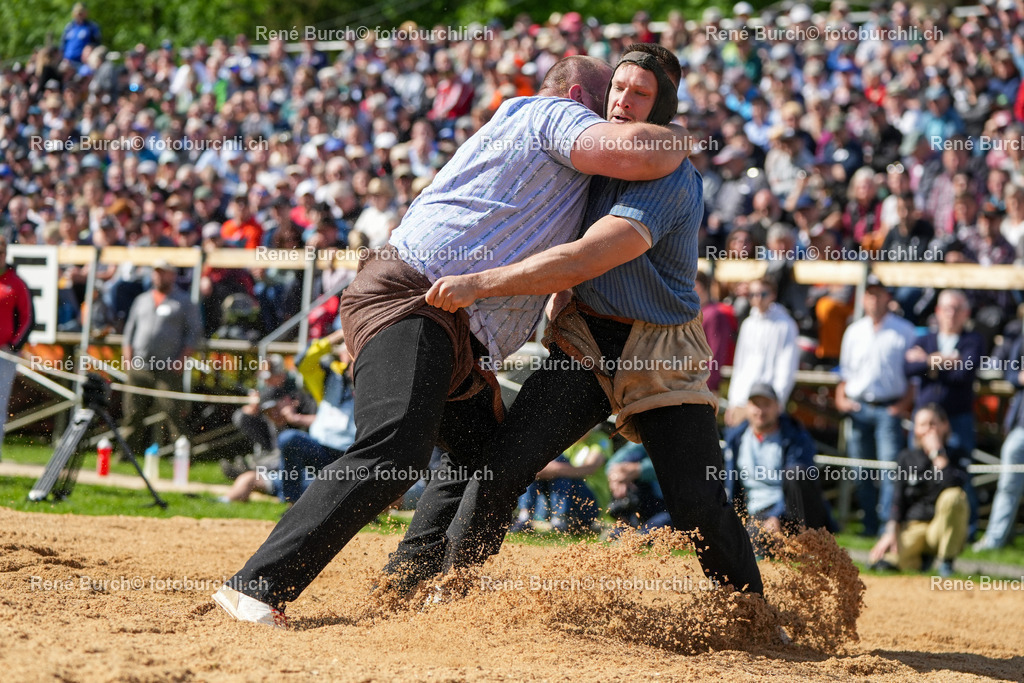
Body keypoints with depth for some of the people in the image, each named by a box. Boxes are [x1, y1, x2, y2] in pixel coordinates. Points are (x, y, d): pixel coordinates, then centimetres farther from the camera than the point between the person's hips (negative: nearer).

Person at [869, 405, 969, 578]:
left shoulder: (954, 456, -2)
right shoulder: (907, 458, 6)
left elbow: (951, 485, -24)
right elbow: (898, 501, 2)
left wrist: (937, 453, -17)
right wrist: (891, 533, -12)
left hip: (943, 528, -1)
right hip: (913, 526, 1)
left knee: (954, 496, -34)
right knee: (883, 561, -28)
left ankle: (946, 563, -18)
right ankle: (922, 558, 8)